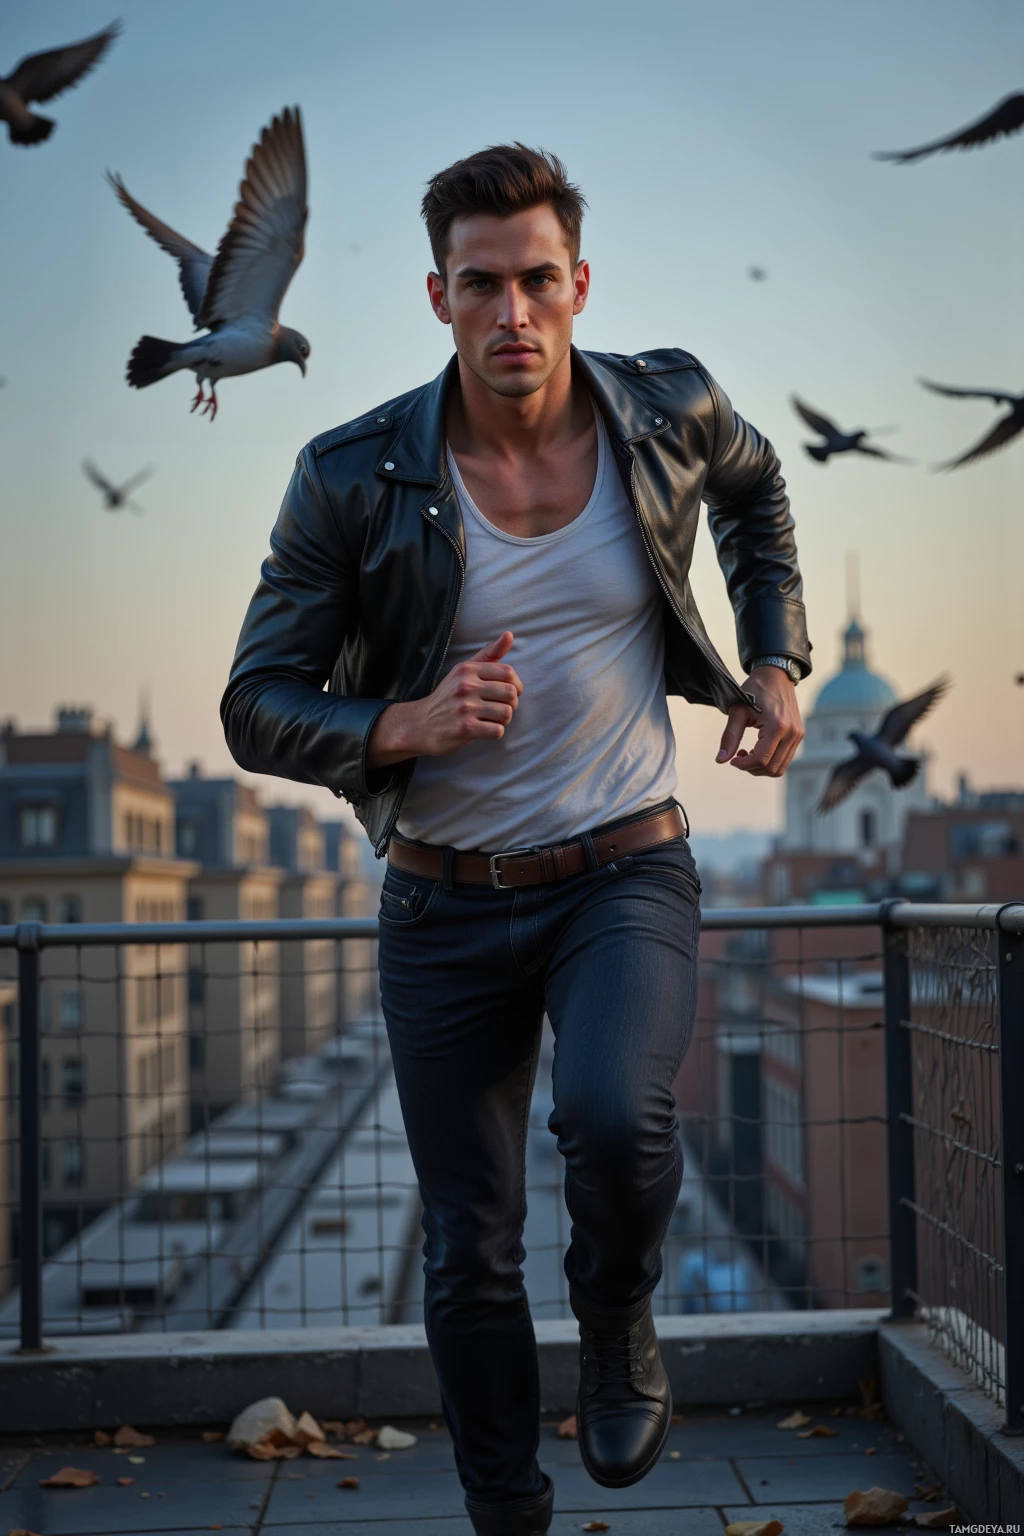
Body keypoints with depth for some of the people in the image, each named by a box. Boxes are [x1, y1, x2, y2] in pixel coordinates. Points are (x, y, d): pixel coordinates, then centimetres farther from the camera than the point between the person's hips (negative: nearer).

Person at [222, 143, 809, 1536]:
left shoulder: (669, 412, -6)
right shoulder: (354, 479, -12)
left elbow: (756, 487, 20)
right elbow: (258, 711, -7)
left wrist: (776, 660, 8)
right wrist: (405, 728, -25)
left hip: (626, 871, 0)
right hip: (445, 904, 0)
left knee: (613, 1114, -30)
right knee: (470, 1254, 7)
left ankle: (622, 1327, 6)